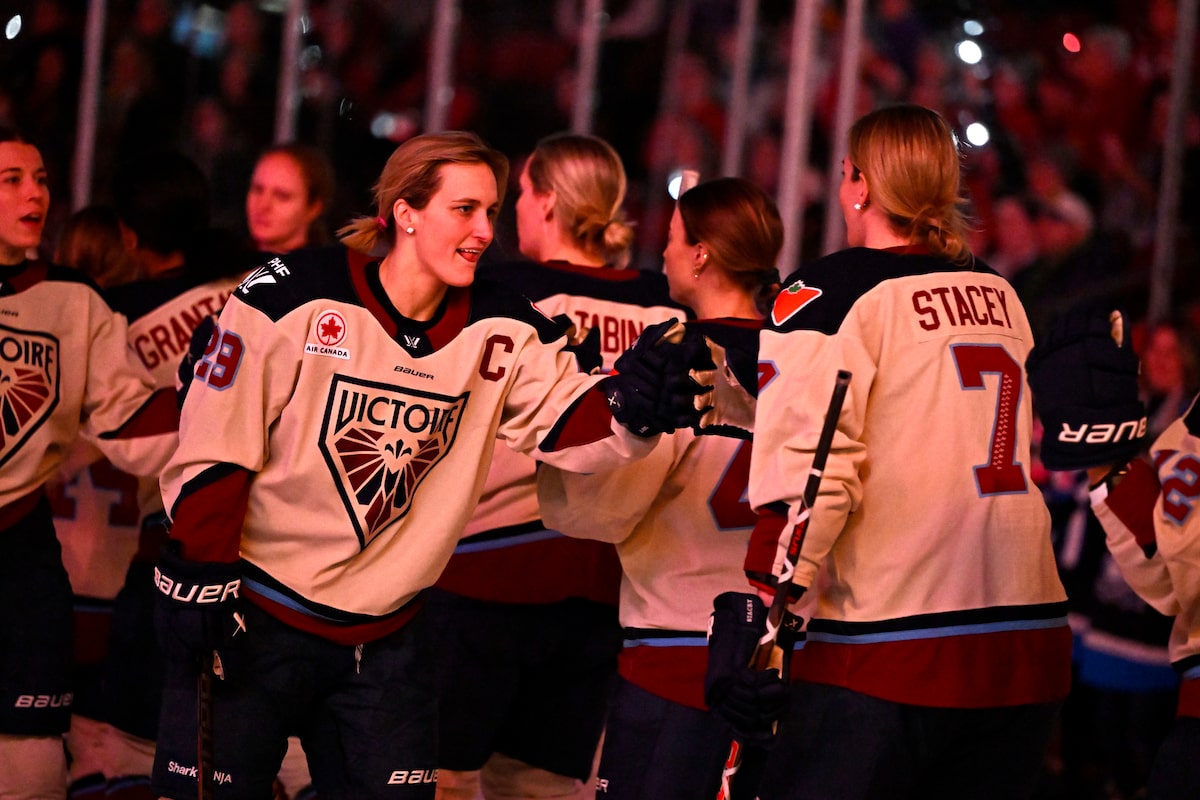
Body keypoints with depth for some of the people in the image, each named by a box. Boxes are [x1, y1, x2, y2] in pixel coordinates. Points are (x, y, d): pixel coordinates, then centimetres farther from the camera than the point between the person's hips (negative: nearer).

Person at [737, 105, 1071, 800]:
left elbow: (803, 476, -15)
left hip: (891, 651, -6)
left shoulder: (831, 293, -6)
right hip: (1032, 643, 7)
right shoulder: (1003, 296, 15)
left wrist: (759, 616, -15)